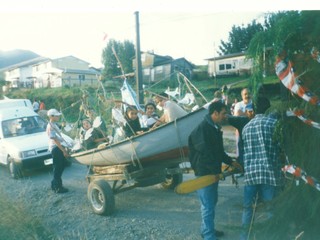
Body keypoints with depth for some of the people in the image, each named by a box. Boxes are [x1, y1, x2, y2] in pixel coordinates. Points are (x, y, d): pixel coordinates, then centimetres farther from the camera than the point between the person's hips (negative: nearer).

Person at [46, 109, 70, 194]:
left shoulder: (54, 125, 14)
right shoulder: (50, 126, -16)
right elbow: (55, 140, -20)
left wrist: (65, 147, 17)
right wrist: (64, 151, -19)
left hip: (59, 148, 10)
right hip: (56, 148, -10)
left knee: (62, 164, 17)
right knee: (58, 168, -2)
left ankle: (55, 183, 30)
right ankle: (58, 188, 8)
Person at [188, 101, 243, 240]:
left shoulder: (215, 128, 11)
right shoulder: (202, 129, -20)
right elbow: (205, 153, -24)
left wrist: (231, 162, 14)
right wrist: (217, 169, -21)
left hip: (213, 172, 10)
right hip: (204, 173, -10)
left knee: (211, 202, 20)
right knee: (208, 206, -3)